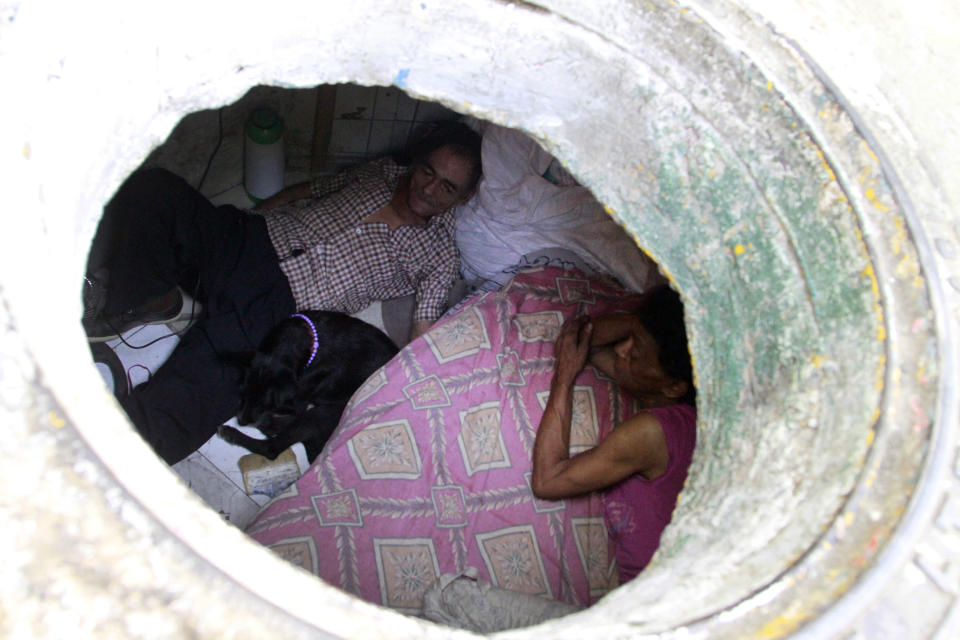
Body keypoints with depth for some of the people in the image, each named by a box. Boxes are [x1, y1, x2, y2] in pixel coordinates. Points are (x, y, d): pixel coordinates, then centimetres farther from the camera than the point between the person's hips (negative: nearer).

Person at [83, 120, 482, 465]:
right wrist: (243, 222, 15)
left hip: (276, 304, -5)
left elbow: (422, 341, -6)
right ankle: (154, 299, -6)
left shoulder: (437, 256, 0)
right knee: (150, 188, -19)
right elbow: (306, 190, 24)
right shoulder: (383, 173, 15)